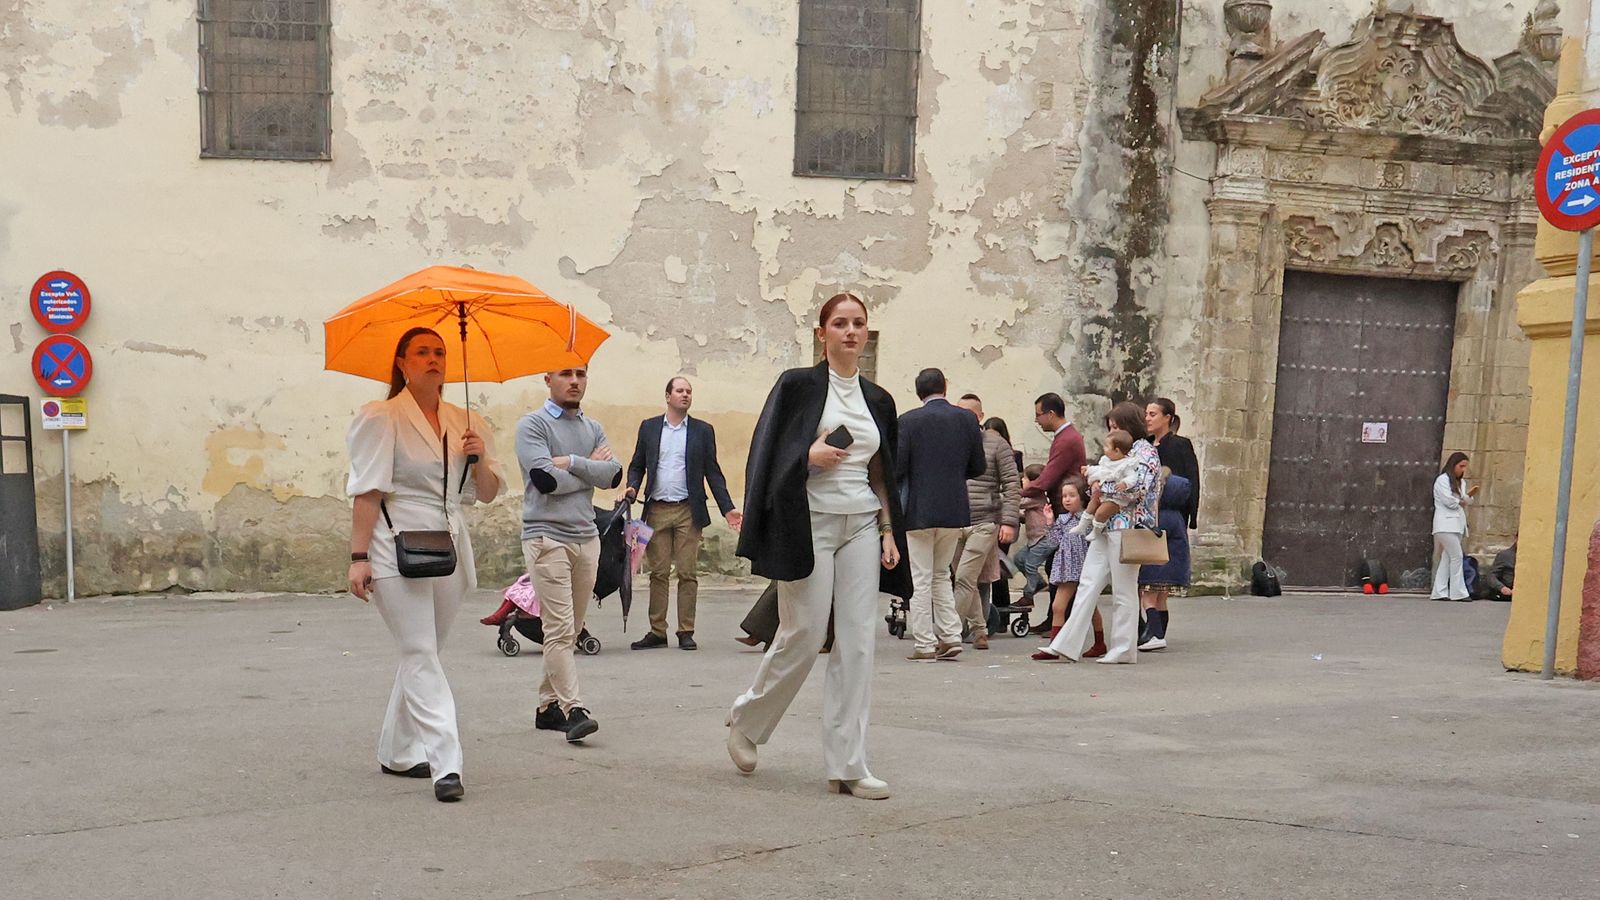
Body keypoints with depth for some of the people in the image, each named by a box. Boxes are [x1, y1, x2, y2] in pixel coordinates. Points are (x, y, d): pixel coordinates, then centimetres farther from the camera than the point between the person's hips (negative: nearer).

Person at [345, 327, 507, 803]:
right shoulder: (382, 418, -1)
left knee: (421, 653, 12)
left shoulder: (465, 423, 15)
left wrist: (478, 459, -5)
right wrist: (359, 557, -13)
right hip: (398, 546, -6)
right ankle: (445, 764, -13)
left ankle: (396, 752, 26)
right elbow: (367, 492, -7)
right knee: (421, 654, -9)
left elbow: (488, 494, 15)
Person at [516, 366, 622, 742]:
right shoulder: (532, 425, -2)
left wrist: (571, 463, -11)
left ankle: (549, 705, 19)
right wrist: (591, 468, -2)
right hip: (546, 537, -6)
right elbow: (546, 479, -16)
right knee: (560, 629, -11)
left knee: (570, 629, 10)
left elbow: (614, 475, 0)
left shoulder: (593, 428, 15)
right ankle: (573, 710, -13)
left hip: (587, 537, 6)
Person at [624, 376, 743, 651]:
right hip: (656, 511, 1)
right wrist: (632, 488, -7)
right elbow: (637, 465, 14)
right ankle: (657, 632, 9)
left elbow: (713, 472, 7)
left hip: (688, 511, -1)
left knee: (688, 573, -1)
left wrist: (727, 508, -1)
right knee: (658, 573, 3)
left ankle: (686, 632, 5)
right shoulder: (649, 427, 11)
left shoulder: (703, 431, 8)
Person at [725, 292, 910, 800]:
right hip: (810, 524, -5)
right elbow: (767, 454, -2)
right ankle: (745, 719, 24)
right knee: (803, 638, -3)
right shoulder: (798, 385, -1)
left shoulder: (878, 400, 13)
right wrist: (810, 455, -18)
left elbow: (882, 477, 16)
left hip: (862, 526, 5)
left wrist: (889, 532, 8)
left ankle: (846, 766, 5)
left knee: (856, 645, 0)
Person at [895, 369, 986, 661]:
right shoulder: (967, 419, 1)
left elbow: (896, 466, -10)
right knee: (941, 575, 18)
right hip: (954, 511, 4)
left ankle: (924, 644, 4)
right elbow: (978, 467, 6)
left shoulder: (908, 421, -9)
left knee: (920, 579, 3)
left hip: (918, 510, -4)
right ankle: (950, 637, 12)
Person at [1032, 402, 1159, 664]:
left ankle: (1123, 649, 8)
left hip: (1127, 527, -8)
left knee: (1124, 590, -1)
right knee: (1088, 584, 3)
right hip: (1106, 526, 8)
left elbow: (1137, 489, -17)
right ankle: (1066, 646, 2)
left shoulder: (1145, 452, -5)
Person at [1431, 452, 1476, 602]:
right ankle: (1459, 592, -9)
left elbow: (1463, 502, 17)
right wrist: (1461, 501, 4)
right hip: (1446, 524, -8)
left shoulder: (1461, 482, 20)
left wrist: (1469, 496, -3)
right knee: (1456, 556, -12)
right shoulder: (1442, 480, -5)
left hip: (1457, 524, 8)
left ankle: (1440, 592, 4)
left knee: (1447, 558, 4)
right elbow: (1448, 500, -14)